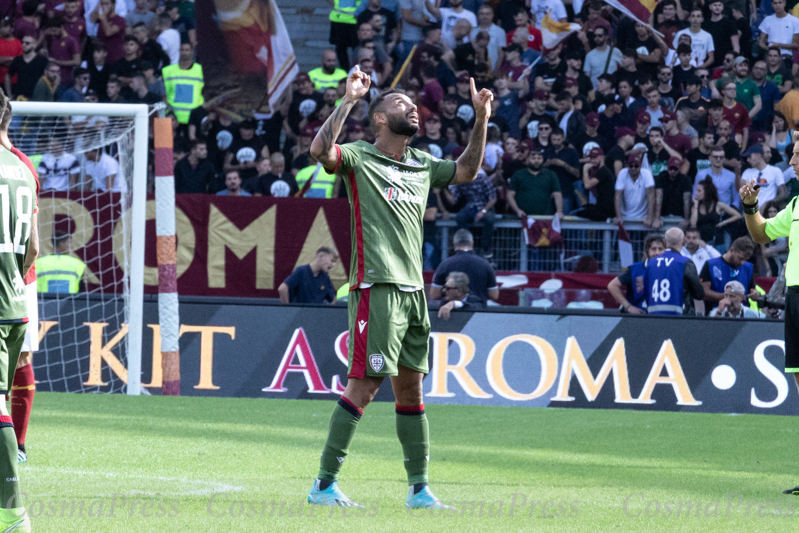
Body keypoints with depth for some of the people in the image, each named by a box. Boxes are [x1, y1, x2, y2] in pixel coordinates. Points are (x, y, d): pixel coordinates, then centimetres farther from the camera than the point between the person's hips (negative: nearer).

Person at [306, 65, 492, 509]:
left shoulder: (422, 165, 17)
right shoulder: (360, 159, -3)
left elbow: (467, 171, 32)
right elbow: (321, 150, -22)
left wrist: (481, 120, 21)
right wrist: (349, 101, -25)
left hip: (414, 290, 7)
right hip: (377, 289, -7)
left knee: (411, 389, 9)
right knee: (364, 386, -10)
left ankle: (419, 488, 13)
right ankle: (325, 484, -5)